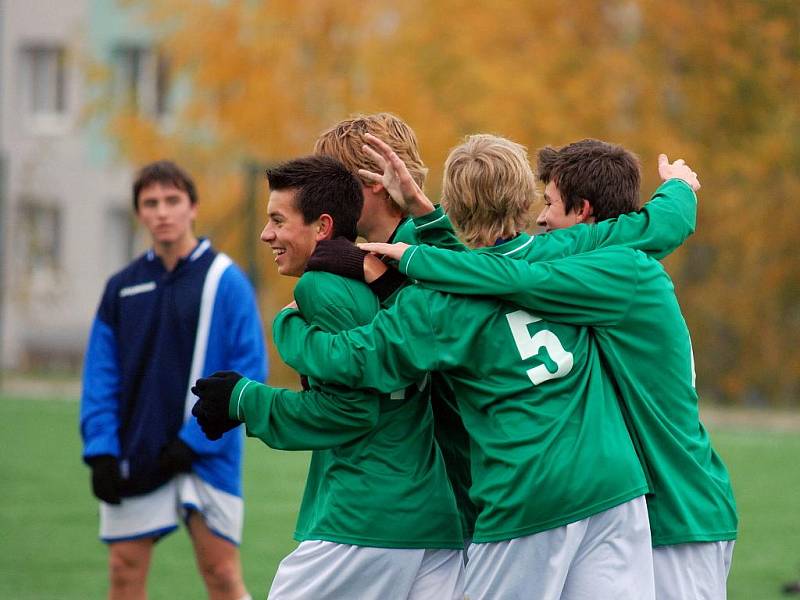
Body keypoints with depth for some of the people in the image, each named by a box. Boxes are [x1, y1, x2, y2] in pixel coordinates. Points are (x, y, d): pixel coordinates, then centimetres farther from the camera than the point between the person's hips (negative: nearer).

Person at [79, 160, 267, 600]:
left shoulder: (225, 280, -4)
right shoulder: (122, 287, 9)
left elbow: (249, 371, -8)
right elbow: (100, 377, 9)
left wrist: (195, 440, -14)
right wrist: (100, 451, -4)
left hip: (205, 459, -4)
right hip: (134, 458, 4)